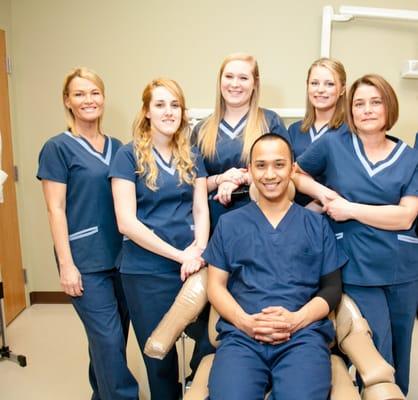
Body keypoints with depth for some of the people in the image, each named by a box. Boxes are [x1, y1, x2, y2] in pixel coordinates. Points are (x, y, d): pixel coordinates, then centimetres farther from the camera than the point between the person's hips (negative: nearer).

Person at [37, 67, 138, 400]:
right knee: (109, 340, -4)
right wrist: (66, 264, -13)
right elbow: (56, 210, -9)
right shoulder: (58, 148, -5)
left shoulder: (117, 147, 10)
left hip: (121, 256, 5)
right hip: (86, 260, -5)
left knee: (108, 338, 15)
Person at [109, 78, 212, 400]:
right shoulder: (129, 155, -5)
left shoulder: (192, 156, 9)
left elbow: (201, 209, 6)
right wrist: (180, 254, -15)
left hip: (191, 265, 4)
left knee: (211, 340, 4)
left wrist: (199, 250, -14)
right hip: (147, 271, -3)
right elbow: (126, 222, -12)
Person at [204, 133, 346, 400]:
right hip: (240, 335, 0)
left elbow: (332, 288, 10)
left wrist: (297, 320, -9)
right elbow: (216, 286, 10)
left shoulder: (317, 224, 13)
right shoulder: (228, 223, 13)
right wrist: (246, 321, -9)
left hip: (304, 335, 0)